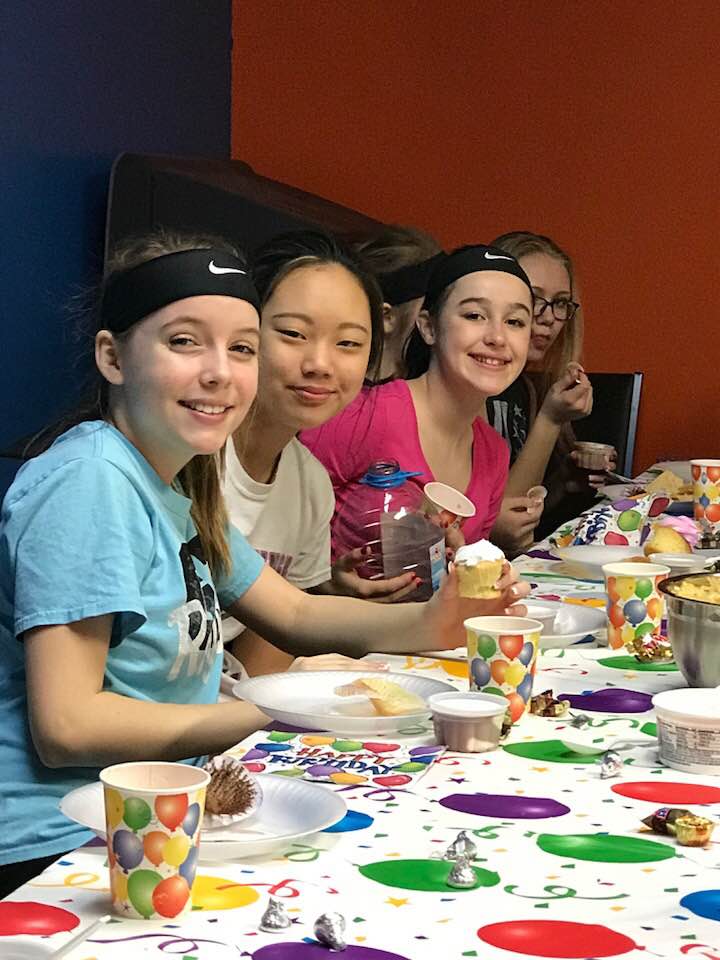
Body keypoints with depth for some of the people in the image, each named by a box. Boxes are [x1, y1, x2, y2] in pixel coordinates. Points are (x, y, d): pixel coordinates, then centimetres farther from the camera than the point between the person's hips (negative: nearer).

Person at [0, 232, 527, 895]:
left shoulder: (180, 486, 10)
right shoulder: (89, 480, -20)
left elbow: (296, 614, 17)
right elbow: (66, 726, -23)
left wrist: (428, 623, -2)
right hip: (55, 853, -9)